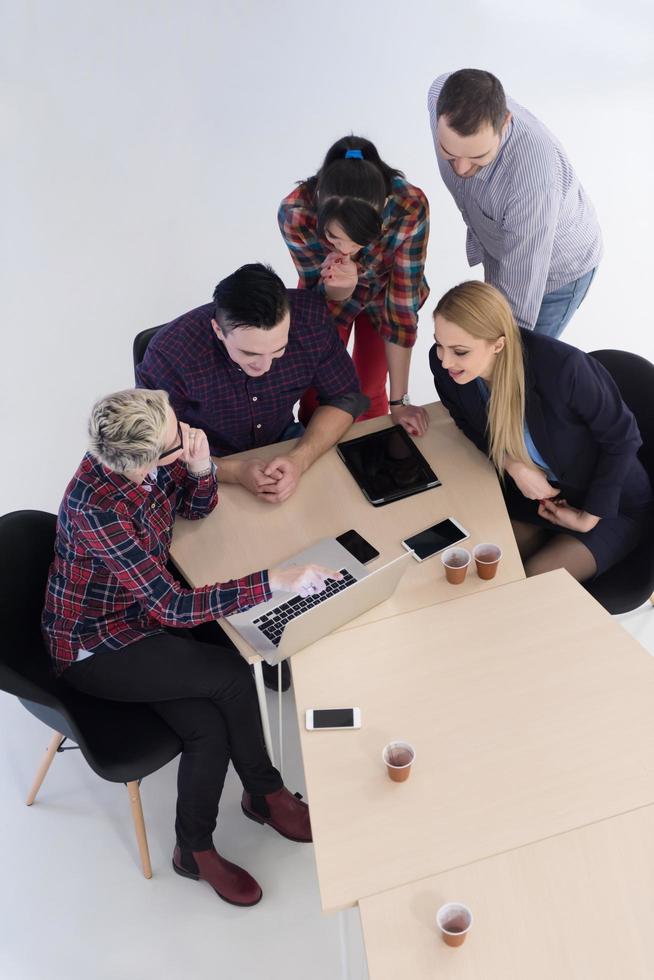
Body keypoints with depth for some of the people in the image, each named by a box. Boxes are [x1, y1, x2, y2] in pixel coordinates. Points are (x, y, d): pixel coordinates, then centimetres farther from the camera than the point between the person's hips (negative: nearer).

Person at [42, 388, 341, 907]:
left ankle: (196, 850, 15)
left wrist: (201, 466, -19)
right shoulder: (99, 508, -34)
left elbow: (197, 508, 5)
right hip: (93, 649, -6)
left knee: (210, 728, -10)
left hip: (141, 613, 7)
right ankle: (267, 793, 9)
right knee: (234, 676, -17)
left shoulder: (150, 457, -14)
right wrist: (276, 581, -36)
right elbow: (172, 607, -33)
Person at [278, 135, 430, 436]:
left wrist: (399, 401, -23)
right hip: (328, 295, 0)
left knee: (370, 394, 8)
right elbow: (322, 293, -21)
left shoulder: (409, 207, -38)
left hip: (383, 292, 0)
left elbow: (403, 304, -29)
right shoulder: (295, 212, -37)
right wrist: (338, 285, -47)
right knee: (315, 396, 6)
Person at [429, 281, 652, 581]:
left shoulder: (562, 366, -35)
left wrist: (589, 517, -14)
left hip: (610, 504, -4)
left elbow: (621, 438, -18)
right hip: (536, 489, 5)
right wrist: (514, 465, -15)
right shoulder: (443, 364, -21)